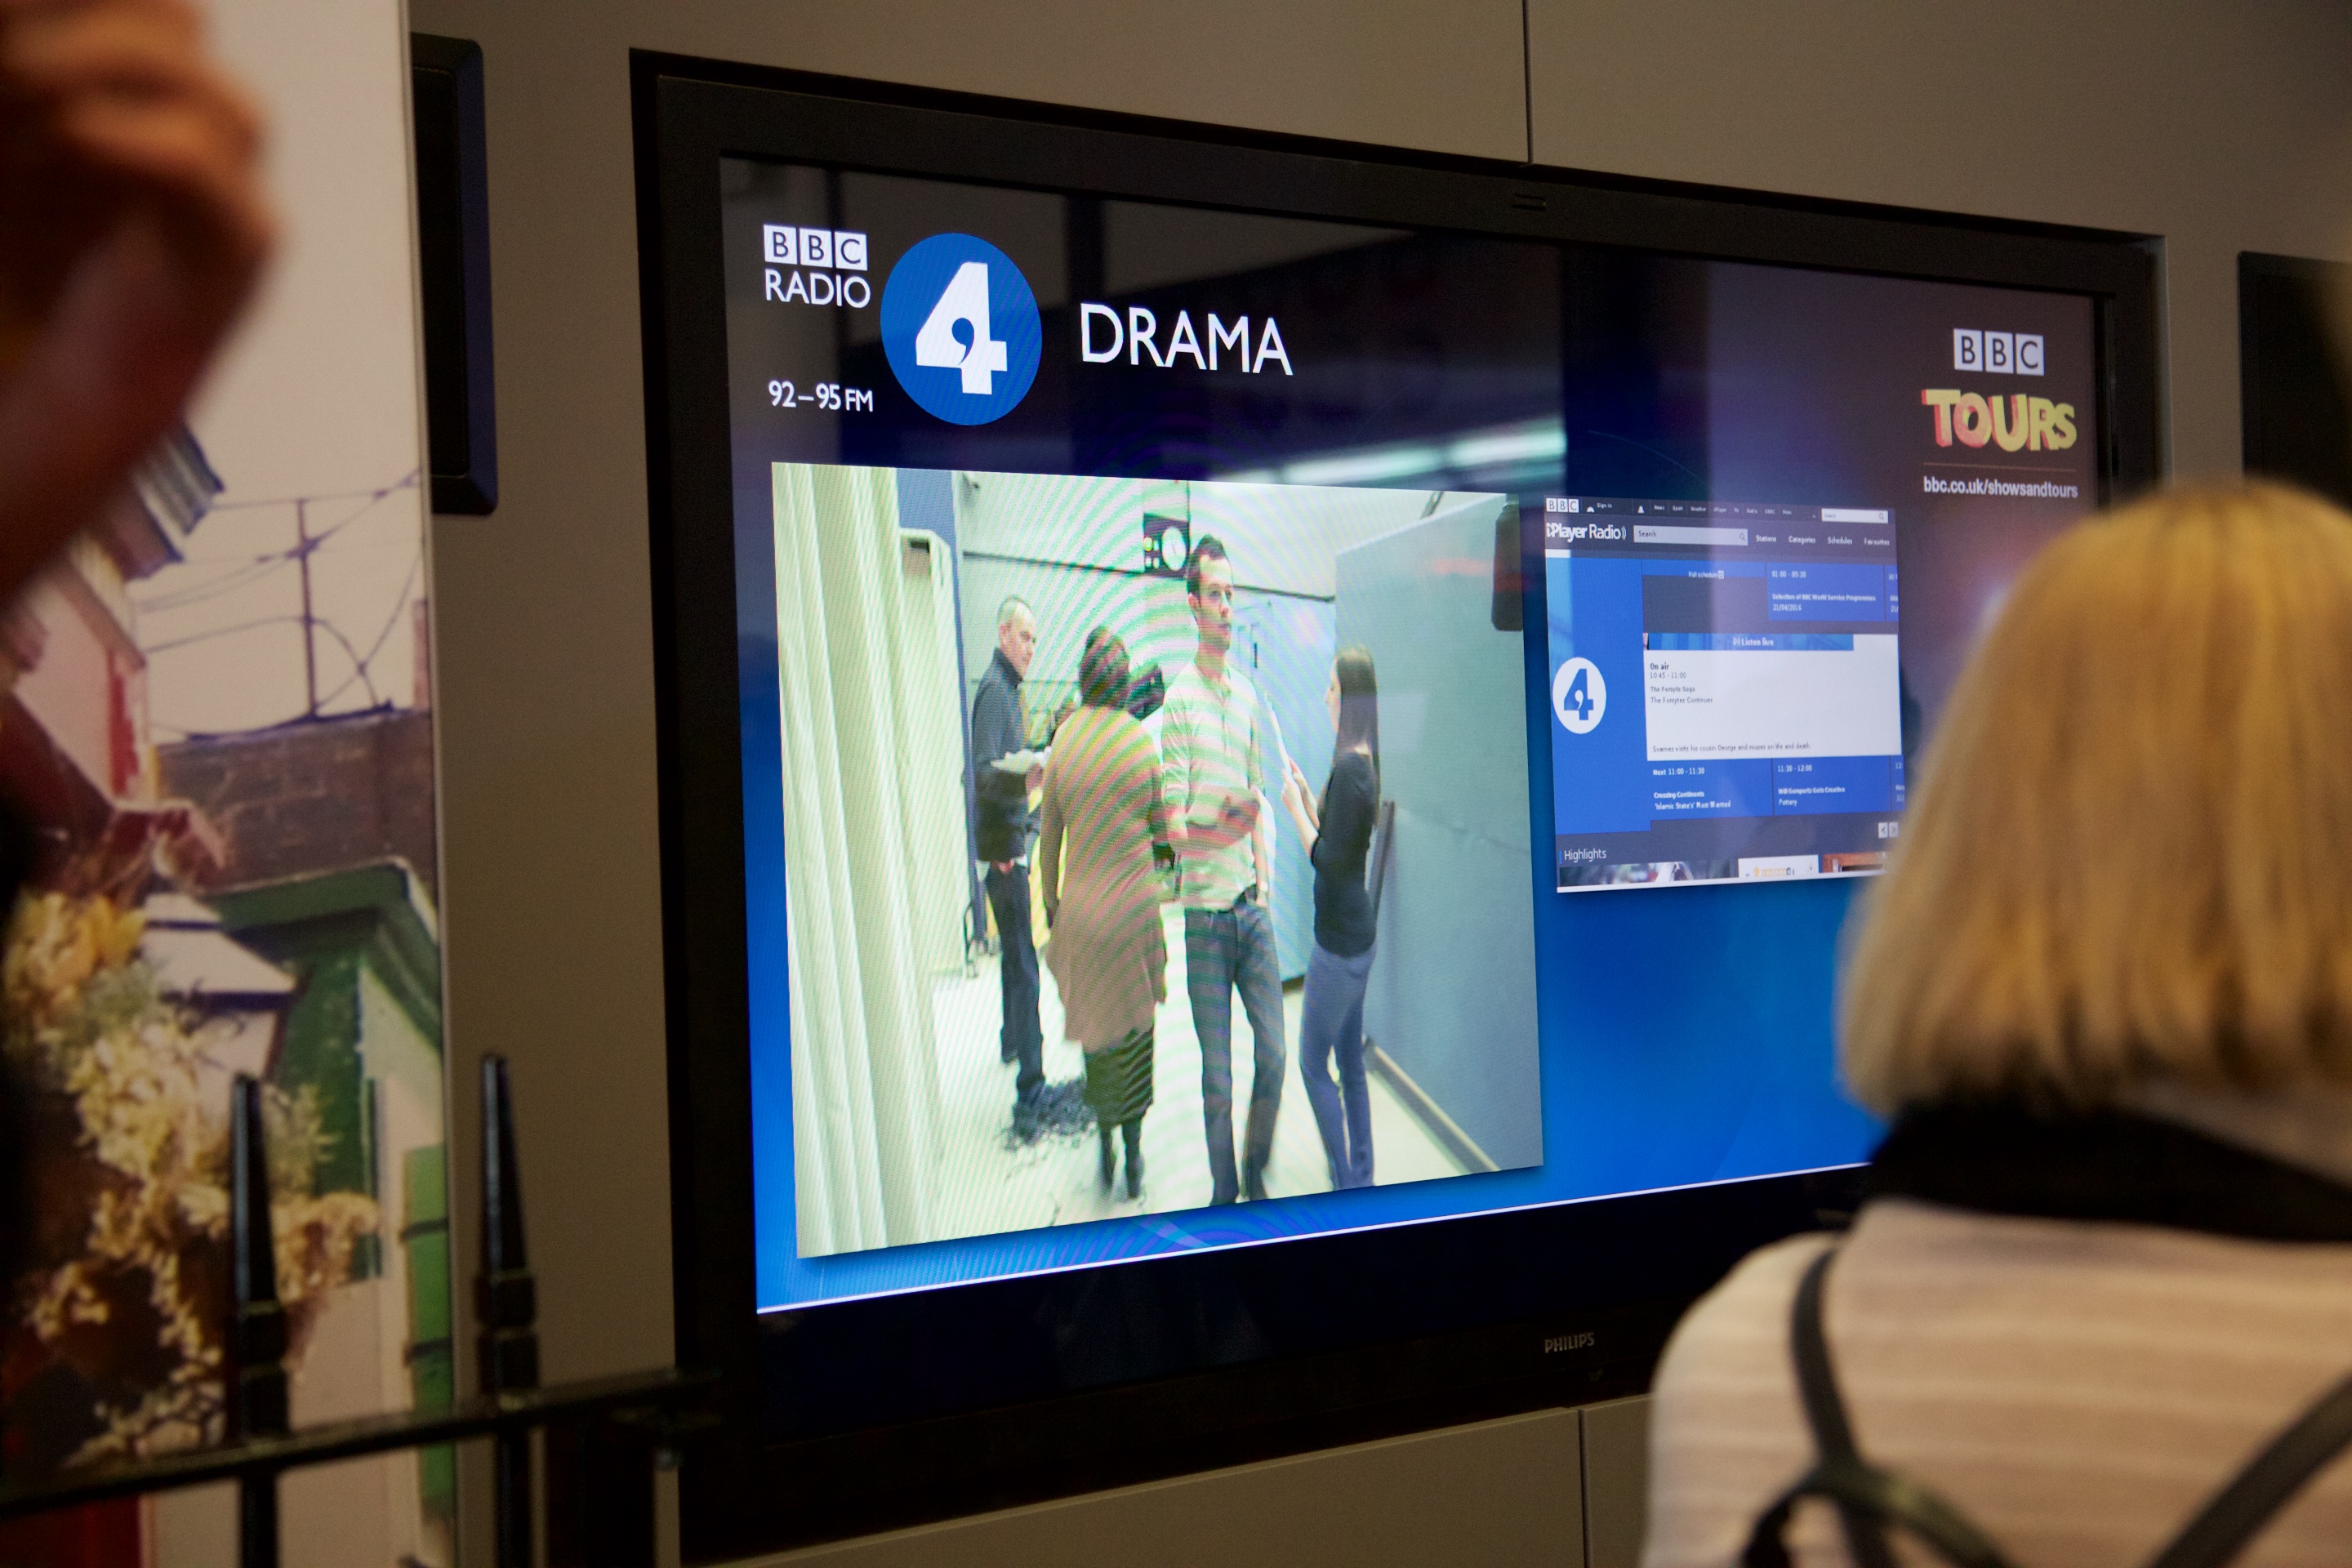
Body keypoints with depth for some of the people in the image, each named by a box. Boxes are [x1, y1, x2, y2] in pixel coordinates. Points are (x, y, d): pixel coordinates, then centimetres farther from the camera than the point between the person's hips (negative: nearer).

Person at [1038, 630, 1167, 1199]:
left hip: (1081, 911, 1)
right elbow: (1162, 833, 1)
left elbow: (1049, 842, 0)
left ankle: (1106, 1152, 22)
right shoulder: (1144, 744, -9)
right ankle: (1134, 1160, 15)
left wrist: (1050, 907, 14)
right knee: (1134, 1035, 11)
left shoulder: (1063, 742, -6)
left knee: (1095, 1029, 17)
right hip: (1135, 910, -1)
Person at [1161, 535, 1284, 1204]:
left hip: (1253, 910, 5)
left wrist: (1264, 877, 8)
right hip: (1205, 913, -5)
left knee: (1274, 1056, 4)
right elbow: (1174, 829, -10)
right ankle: (1224, 1192, 15)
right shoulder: (1179, 699, -7)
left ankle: (1257, 1173, 23)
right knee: (1218, 1078, 1)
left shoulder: (1249, 698, 11)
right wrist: (1218, 829, -27)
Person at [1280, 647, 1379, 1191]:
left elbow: (1329, 862, -22)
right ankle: (1362, 1178, 24)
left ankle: (1345, 1185, 6)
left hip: (1339, 942, -9)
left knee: (1313, 1064, 2)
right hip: (1357, 938, 9)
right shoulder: (1366, 764, 8)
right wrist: (1310, 799, 8)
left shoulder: (1349, 769, -22)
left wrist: (1295, 810, -14)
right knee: (1350, 1064, 17)